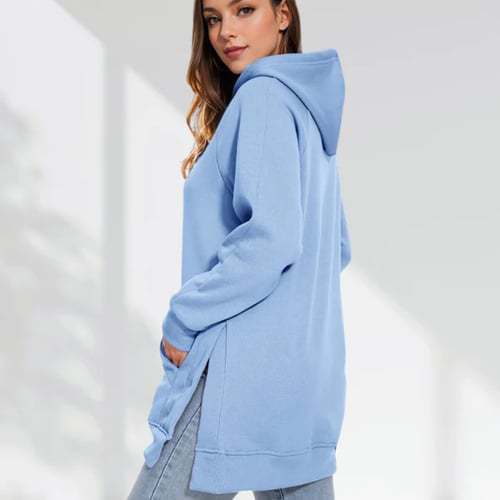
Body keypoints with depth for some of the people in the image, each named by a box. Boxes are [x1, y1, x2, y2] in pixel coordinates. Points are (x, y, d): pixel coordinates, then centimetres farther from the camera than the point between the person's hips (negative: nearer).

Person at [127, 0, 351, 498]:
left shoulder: (264, 96, -10)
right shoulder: (310, 108, 17)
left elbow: (270, 238, -22)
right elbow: (336, 249, 22)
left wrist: (182, 318, -13)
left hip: (246, 366, -9)